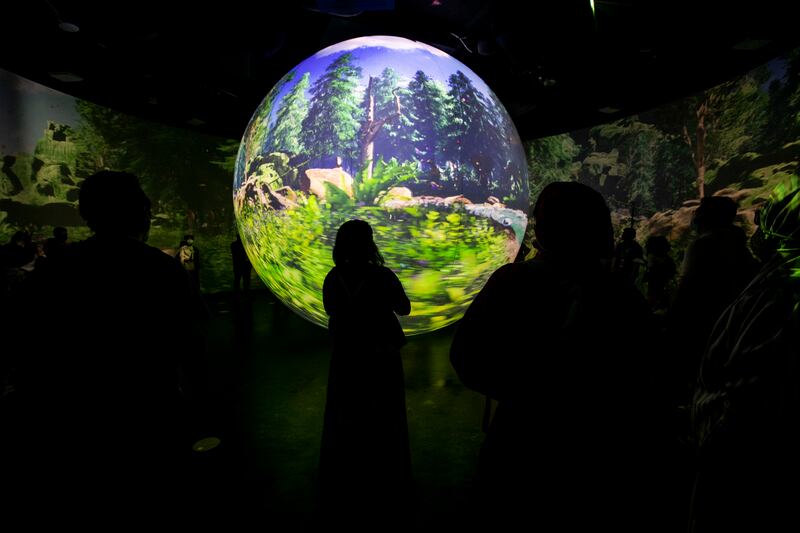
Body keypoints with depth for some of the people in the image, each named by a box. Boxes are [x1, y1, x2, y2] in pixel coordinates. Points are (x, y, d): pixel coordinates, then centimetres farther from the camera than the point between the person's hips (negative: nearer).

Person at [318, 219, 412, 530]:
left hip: (345, 358, 4)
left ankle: (341, 491, 40)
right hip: (380, 358, -3)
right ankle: (382, 491, 31)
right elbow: (404, 309, -7)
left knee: (344, 421, 21)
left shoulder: (333, 279, -9)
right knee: (381, 423, 15)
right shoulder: (382, 276, -20)